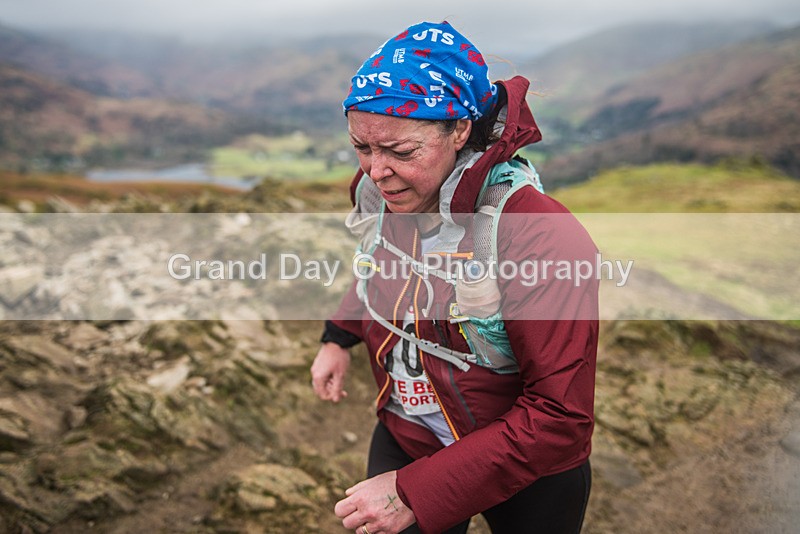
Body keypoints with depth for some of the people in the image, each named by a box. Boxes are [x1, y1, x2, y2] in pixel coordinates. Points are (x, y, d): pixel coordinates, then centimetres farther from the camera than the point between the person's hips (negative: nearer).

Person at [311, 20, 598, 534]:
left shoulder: (543, 237, -33)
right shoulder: (376, 194, -11)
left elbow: (560, 417, -31)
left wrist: (416, 492, -31)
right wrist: (339, 337, 0)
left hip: (527, 474, -4)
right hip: (402, 443, 4)